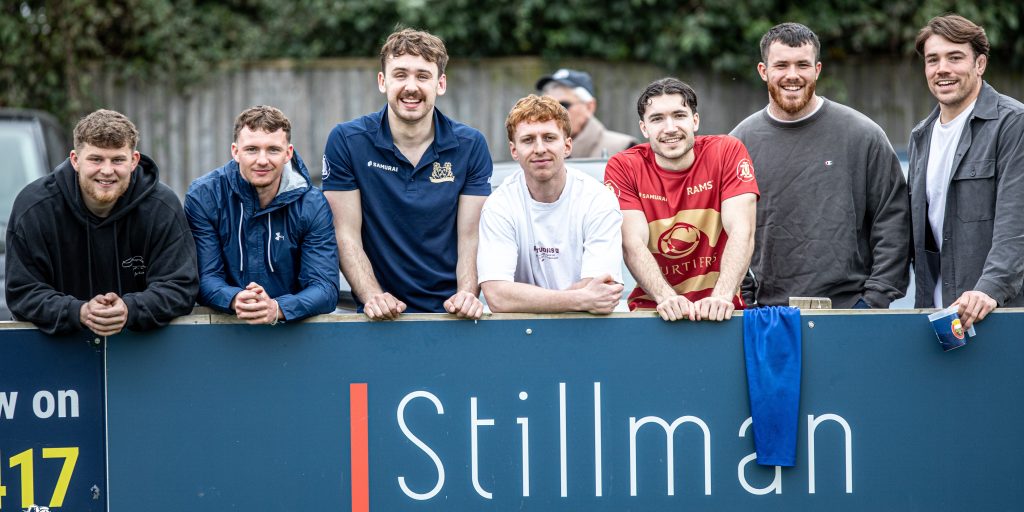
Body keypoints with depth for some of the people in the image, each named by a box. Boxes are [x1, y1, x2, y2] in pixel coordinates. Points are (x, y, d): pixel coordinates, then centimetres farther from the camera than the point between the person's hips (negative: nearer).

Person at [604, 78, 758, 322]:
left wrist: (722, 297, -27)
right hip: (652, 308, 0)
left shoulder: (726, 152, -2)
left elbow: (741, 231, -11)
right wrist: (667, 298, -28)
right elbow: (633, 244, -11)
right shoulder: (623, 167, -1)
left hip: (718, 310, 0)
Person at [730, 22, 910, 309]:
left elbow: (893, 221, 1)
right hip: (768, 310, 1)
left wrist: (877, 299, -6)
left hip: (850, 307, -1)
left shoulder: (863, 135, 1)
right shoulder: (740, 143, 7)